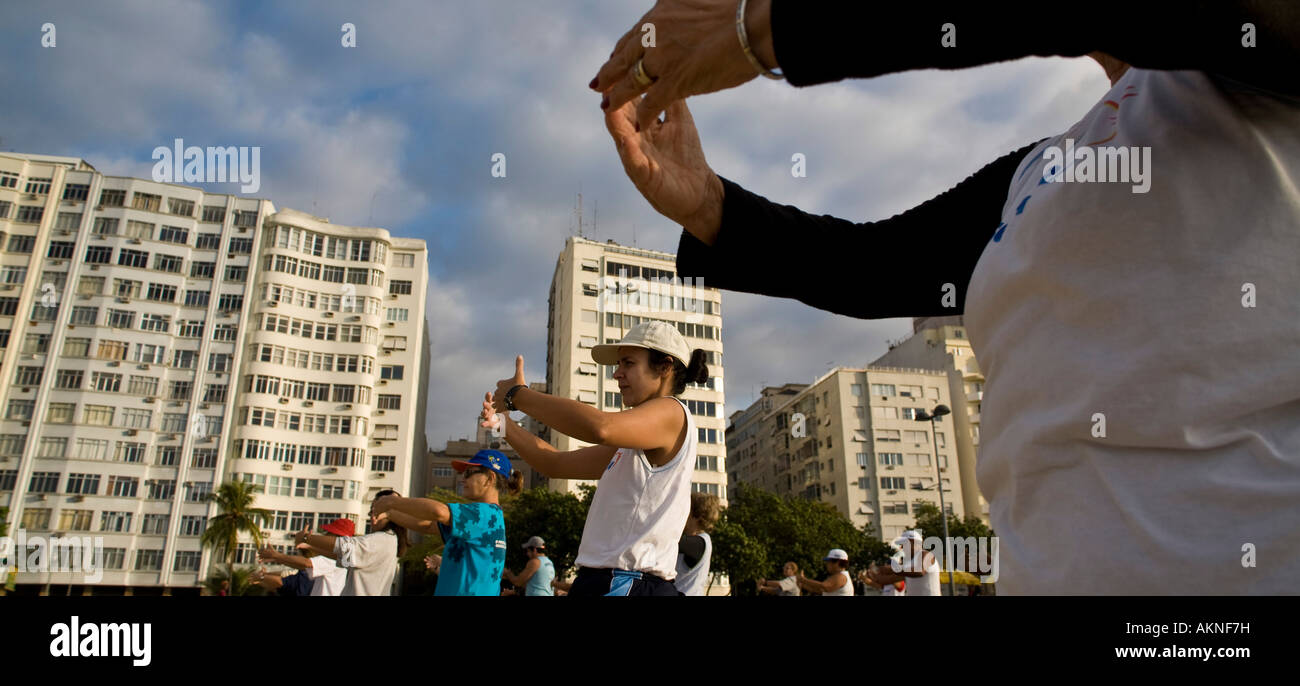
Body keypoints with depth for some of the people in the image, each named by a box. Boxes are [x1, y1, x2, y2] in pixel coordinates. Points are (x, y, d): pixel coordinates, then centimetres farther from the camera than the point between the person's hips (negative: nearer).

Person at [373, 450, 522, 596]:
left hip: (466, 591, -9)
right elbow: (428, 525, 18)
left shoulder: (486, 513, -15)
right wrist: (388, 514, 11)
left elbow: (438, 511, -31)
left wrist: (393, 501, -16)